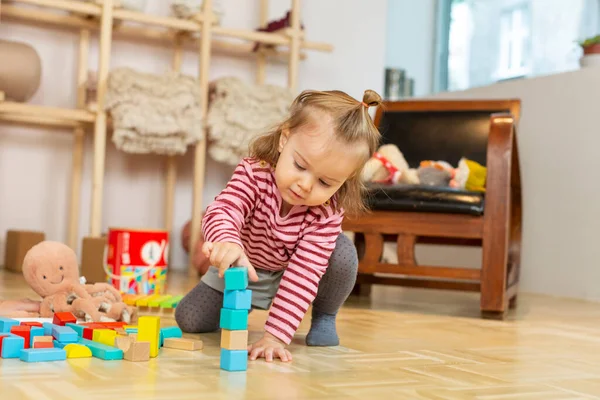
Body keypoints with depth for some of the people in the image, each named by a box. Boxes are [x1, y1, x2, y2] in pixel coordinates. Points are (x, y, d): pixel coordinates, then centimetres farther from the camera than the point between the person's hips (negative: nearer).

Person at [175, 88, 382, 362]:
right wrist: (227, 241, -72)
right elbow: (223, 211, -46)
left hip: (289, 273, -1)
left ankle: (324, 317, -1)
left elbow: (305, 272, -36)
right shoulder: (254, 172, -32)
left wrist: (276, 334, -42)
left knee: (342, 254, -30)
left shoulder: (328, 212, -32)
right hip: (242, 268, 1)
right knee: (189, 320, -9)